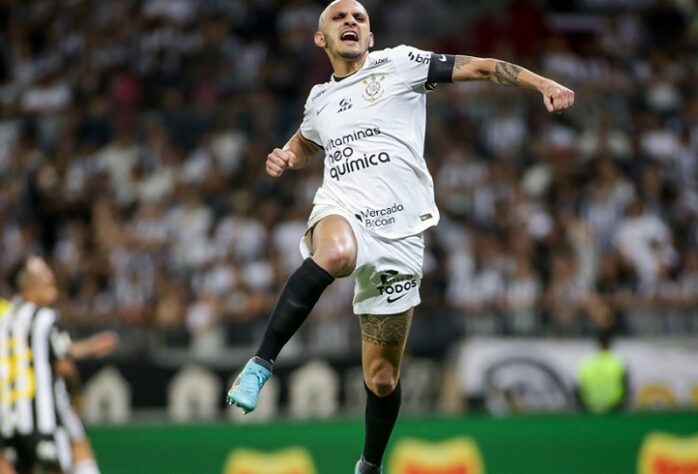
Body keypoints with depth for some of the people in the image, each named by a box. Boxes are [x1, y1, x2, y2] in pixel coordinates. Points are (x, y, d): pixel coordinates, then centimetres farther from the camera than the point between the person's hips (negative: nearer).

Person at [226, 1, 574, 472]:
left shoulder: (398, 63, 8)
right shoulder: (320, 98, 20)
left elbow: (481, 67, 5)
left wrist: (544, 84, -7)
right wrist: (285, 158, 19)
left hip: (398, 232, -1)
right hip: (341, 213, 1)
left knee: (382, 377, 2)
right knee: (335, 252, -41)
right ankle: (260, 365, -36)